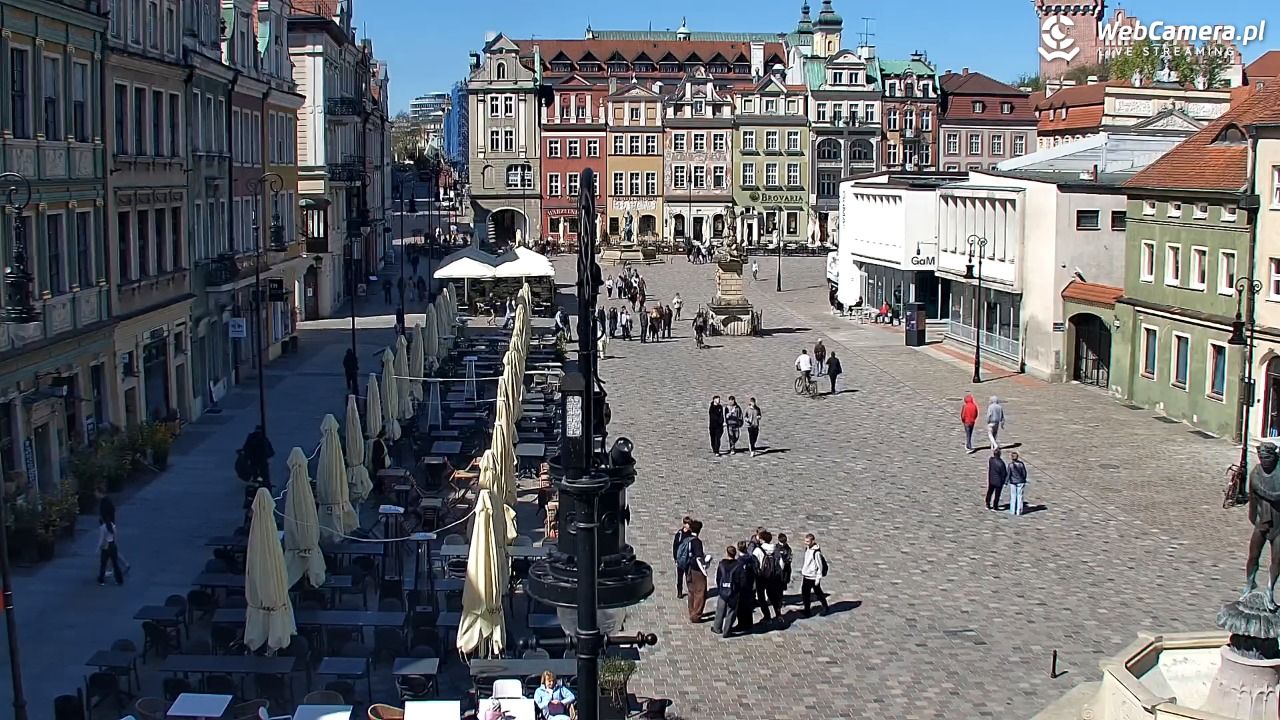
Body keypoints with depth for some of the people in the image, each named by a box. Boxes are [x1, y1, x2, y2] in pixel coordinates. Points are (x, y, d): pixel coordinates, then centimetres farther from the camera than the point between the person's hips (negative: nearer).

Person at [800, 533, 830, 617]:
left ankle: (825, 608, 32)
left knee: (819, 594, 11)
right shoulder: (807, 549, 4)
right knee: (805, 595, 7)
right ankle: (807, 612, 16)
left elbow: (820, 566, -18)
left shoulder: (816, 552, -22)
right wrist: (802, 570, 18)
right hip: (806, 576, 7)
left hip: (813, 577, -7)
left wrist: (818, 578, -16)